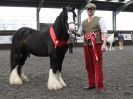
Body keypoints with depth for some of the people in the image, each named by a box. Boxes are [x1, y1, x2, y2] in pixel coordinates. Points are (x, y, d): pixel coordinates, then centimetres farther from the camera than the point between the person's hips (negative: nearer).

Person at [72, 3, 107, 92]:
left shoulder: (99, 19, 3)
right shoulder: (84, 22, 17)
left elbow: (104, 32, -6)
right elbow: (80, 34, 20)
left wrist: (104, 44, -18)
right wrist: (74, 32, -2)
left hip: (97, 45, -5)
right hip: (86, 46, 5)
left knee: (98, 65, -5)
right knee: (89, 66, 8)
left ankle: (100, 86, -1)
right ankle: (91, 84, 17)